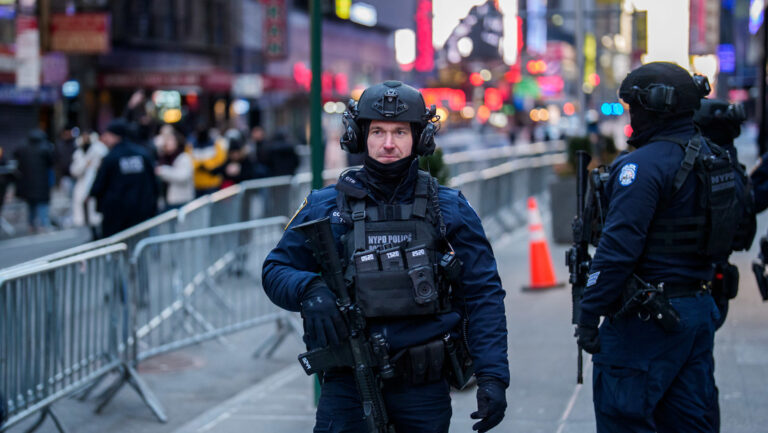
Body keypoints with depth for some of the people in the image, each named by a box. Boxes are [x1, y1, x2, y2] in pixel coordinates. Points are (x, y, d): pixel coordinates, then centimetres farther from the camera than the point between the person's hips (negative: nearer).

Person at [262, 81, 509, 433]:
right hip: (347, 386, -1)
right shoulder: (325, 208, 4)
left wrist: (493, 376, -7)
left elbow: (483, 296, 3)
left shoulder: (449, 210, 5)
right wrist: (309, 289, -14)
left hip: (424, 388, 1)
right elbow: (275, 271, 9)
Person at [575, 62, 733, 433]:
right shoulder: (713, 159, 11)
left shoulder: (645, 165, -17)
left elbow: (618, 247, -21)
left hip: (648, 318, -9)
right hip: (700, 311, 9)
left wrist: (588, 315, -17)